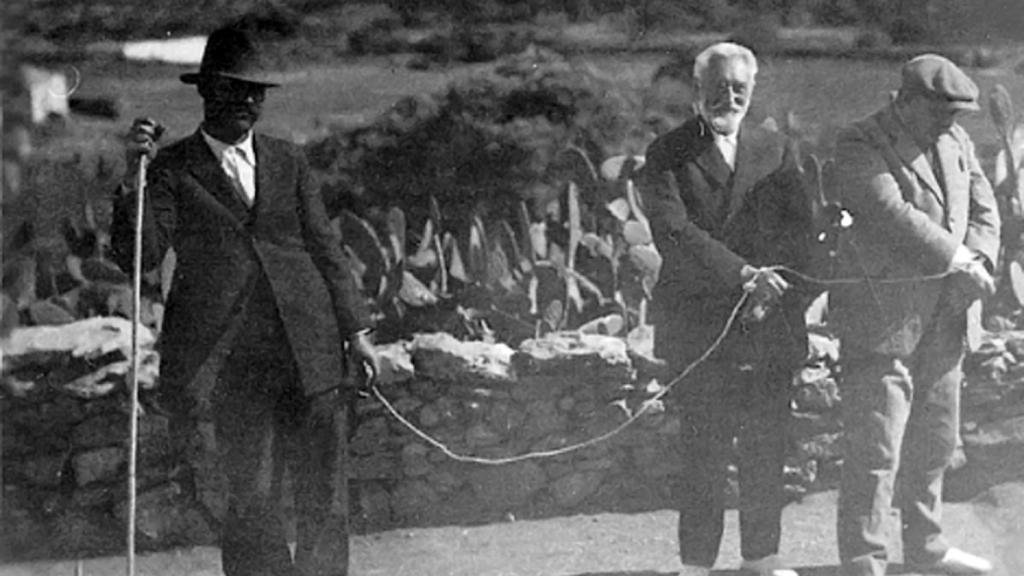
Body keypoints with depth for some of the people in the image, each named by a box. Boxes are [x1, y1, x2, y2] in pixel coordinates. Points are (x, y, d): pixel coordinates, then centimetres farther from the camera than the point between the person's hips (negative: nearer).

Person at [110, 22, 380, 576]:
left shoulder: (287, 160, 15)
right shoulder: (172, 168, 3)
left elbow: (325, 247, 17)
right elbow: (139, 254, -7)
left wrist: (355, 329, 11)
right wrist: (133, 180, -21)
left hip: (310, 353, 4)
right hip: (233, 361, -4)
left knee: (325, 495, 5)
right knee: (252, 498, -6)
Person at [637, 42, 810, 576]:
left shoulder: (776, 151, 14)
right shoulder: (667, 156, 1)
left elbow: (799, 228, 6)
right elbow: (674, 232, -12)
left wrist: (772, 281, -12)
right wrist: (744, 274, -21)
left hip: (771, 325, 4)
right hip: (701, 326, -4)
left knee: (767, 447, 5)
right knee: (704, 449, -4)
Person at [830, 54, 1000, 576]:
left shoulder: (955, 142, 13)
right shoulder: (858, 147, -10)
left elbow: (983, 211, 12)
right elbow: (893, 215, -21)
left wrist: (976, 267, -8)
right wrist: (960, 259, -18)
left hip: (945, 319, 7)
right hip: (882, 319, -7)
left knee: (934, 446, 16)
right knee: (874, 452, -6)